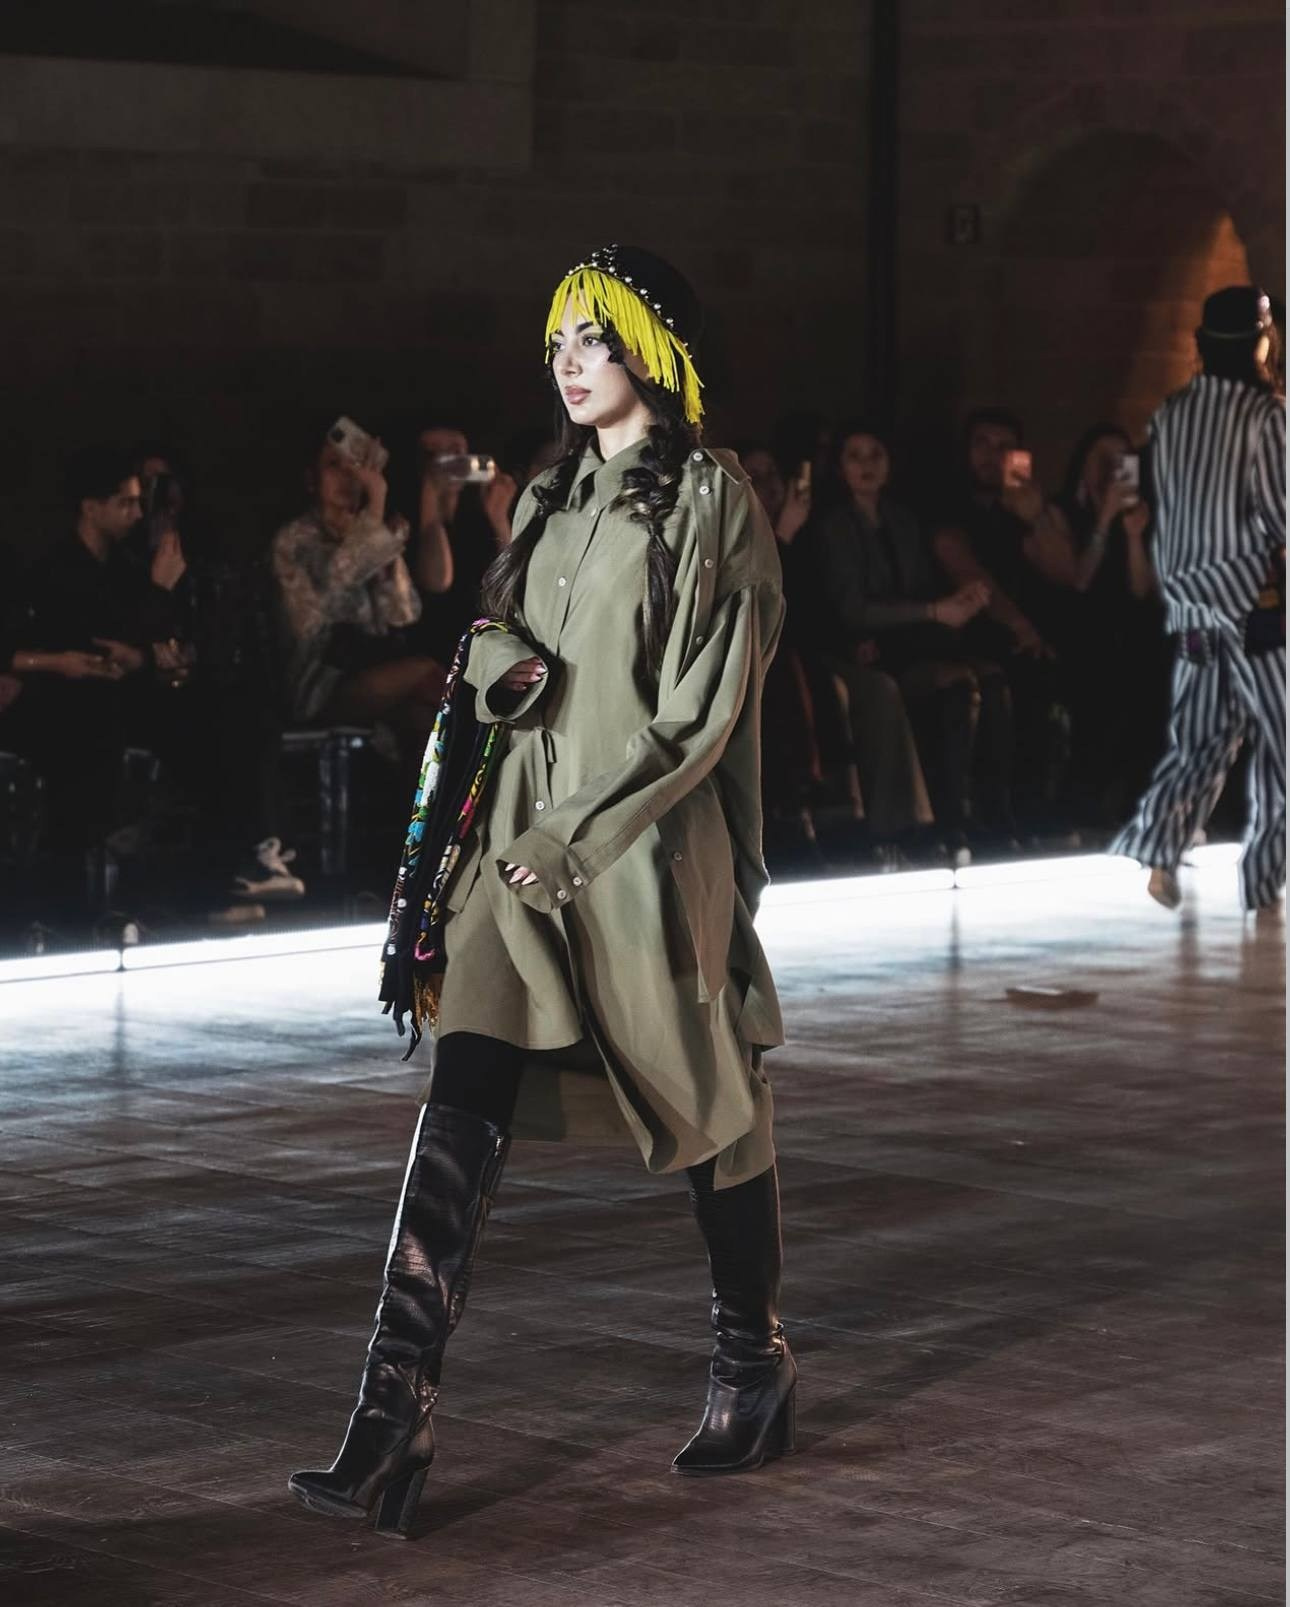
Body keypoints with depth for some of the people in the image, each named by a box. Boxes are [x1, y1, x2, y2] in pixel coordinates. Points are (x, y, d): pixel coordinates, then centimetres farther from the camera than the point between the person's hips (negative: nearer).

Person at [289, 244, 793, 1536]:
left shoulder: (709, 497, -4)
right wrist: (501, 657, -2)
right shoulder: (550, 498, 15)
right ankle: (391, 1432, -15)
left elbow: (704, 706, -10)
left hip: (646, 849, -5)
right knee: (460, 1120, -8)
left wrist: (577, 835, -14)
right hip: (524, 841, 5)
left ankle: (754, 1367, 31)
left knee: (709, 1113, 9)